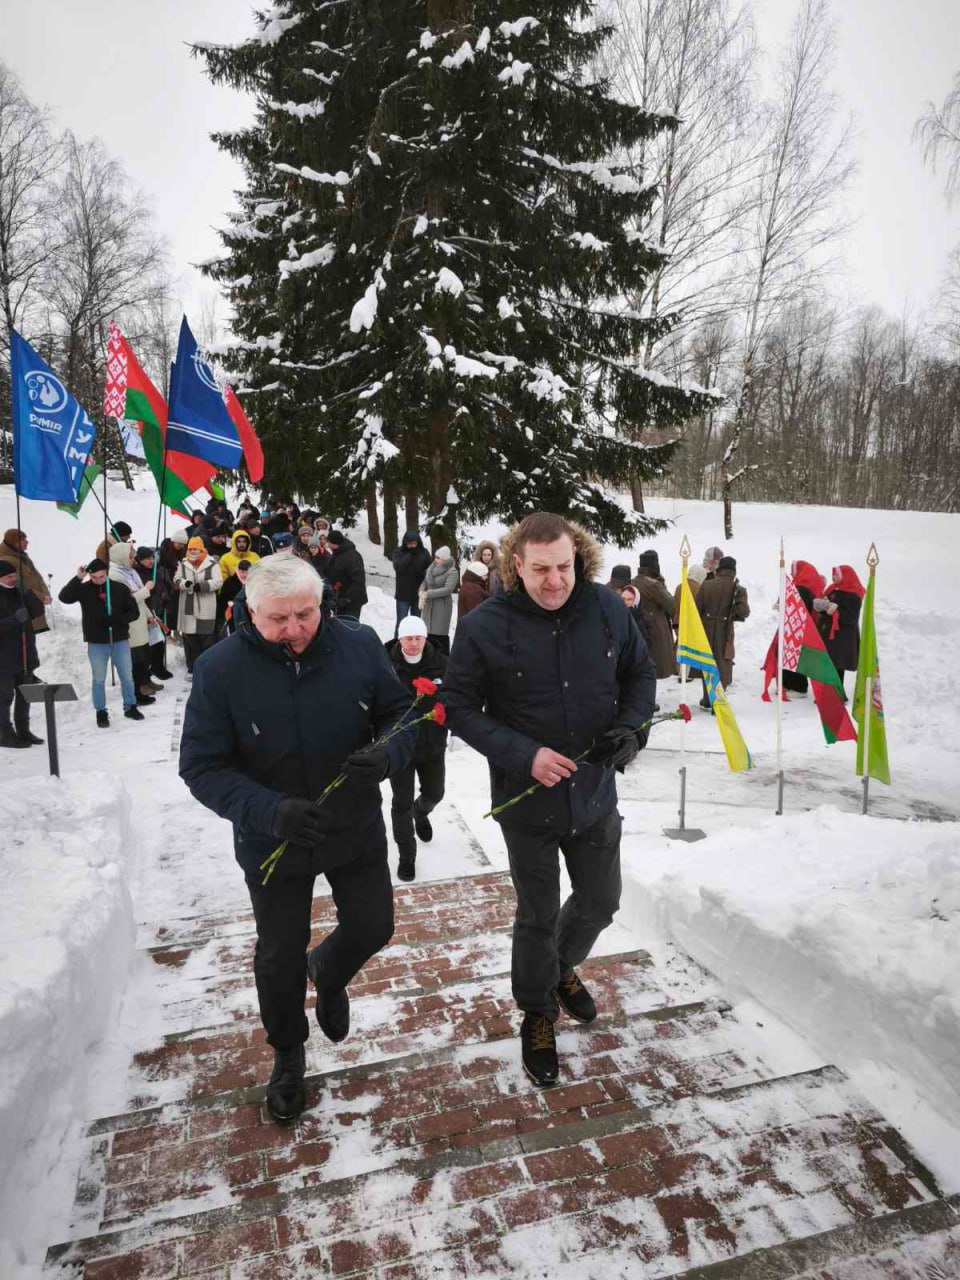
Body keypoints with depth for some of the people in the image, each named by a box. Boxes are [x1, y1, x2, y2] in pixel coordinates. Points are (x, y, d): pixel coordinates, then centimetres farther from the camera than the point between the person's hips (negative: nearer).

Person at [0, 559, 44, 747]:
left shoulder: (19, 592, 8)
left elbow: (38, 611, 0)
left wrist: (28, 594, -14)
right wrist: (15, 619, -28)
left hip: (25, 654, 7)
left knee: (25, 694, 14)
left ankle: (23, 730, 25)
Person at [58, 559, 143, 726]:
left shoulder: (120, 588, -3)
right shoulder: (84, 589, -4)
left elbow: (134, 612, -1)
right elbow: (64, 597, -19)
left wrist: (118, 620, -18)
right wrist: (78, 578, -24)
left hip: (120, 640, 1)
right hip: (96, 643, -1)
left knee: (127, 676, 11)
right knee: (99, 679, 8)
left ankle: (130, 707, 27)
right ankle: (101, 712, 21)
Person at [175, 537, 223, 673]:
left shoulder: (211, 563, -5)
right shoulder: (183, 563, 9)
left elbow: (218, 581, -10)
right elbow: (176, 580, 8)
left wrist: (202, 585, -23)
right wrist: (184, 583, -15)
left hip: (206, 607, -4)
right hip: (188, 606, 4)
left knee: (207, 637, 1)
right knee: (189, 637, 8)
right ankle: (192, 667, 18)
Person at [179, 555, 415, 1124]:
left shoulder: (360, 645, -15)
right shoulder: (220, 668, -20)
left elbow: (402, 714, -5)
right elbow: (202, 765, -16)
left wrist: (386, 755, -28)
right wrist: (269, 811, -32)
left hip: (357, 830, 2)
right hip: (273, 842, -1)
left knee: (373, 929, 17)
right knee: (280, 955, 17)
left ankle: (328, 973, 55)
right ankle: (288, 1054, 47)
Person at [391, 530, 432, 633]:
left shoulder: (424, 553, -2)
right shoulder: (399, 552, -5)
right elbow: (398, 567, -21)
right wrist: (410, 555, -24)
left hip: (418, 594, 2)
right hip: (403, 594, -2)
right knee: (401, 621, -2)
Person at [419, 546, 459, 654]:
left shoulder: (452, 572, -12)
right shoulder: (431, 567, 7)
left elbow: (448, 589, -21)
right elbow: (425, 582, 12)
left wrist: (428, 594, -20)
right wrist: (421, 593, -9)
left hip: (442, 605, -6)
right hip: (428, 604, 6)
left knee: (441, 633, -5)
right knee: (430, 631, 13)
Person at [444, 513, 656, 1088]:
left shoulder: (607, 608, -8)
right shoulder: (484, 627, -18)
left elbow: (642, 672, 7)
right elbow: (460, 708, -12)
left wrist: (631, 727, -12)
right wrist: (523, 755, -23)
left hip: (595, 793, 4)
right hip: (527, 802, -3)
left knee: (601, 903, 21)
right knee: (539, 917, 14)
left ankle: (564, 969, 54)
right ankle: (538, 1014, 41)